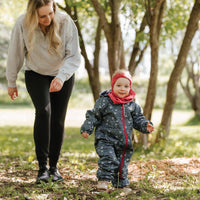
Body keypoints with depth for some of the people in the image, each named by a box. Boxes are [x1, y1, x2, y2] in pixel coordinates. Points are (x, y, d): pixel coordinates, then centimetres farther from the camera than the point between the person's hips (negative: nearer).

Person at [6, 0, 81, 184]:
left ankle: (54, 166, 15)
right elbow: (15, 54, -9)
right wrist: (11, 82, 1)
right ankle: (42, 166, -19)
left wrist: (61, 77, -38)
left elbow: (74, 56, -22)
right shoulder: (22, 25, -23)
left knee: (58, 120, -1)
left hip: (63, 75, 1)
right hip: (36, 74, -1)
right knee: (43, 110, -24)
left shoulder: (66, 22, -23)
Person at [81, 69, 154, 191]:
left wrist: (145, 126, -4)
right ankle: (103, 180, -12)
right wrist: (87, 129, -11)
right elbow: (94, 116, -2)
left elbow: (138, 119, 14)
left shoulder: (132, 105, 6)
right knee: (108, 159, -22)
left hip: (124, 143, 4)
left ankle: (121, 184, 26)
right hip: (105, 140, -4)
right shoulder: (104, 101, -6)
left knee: (122, 164, 11)